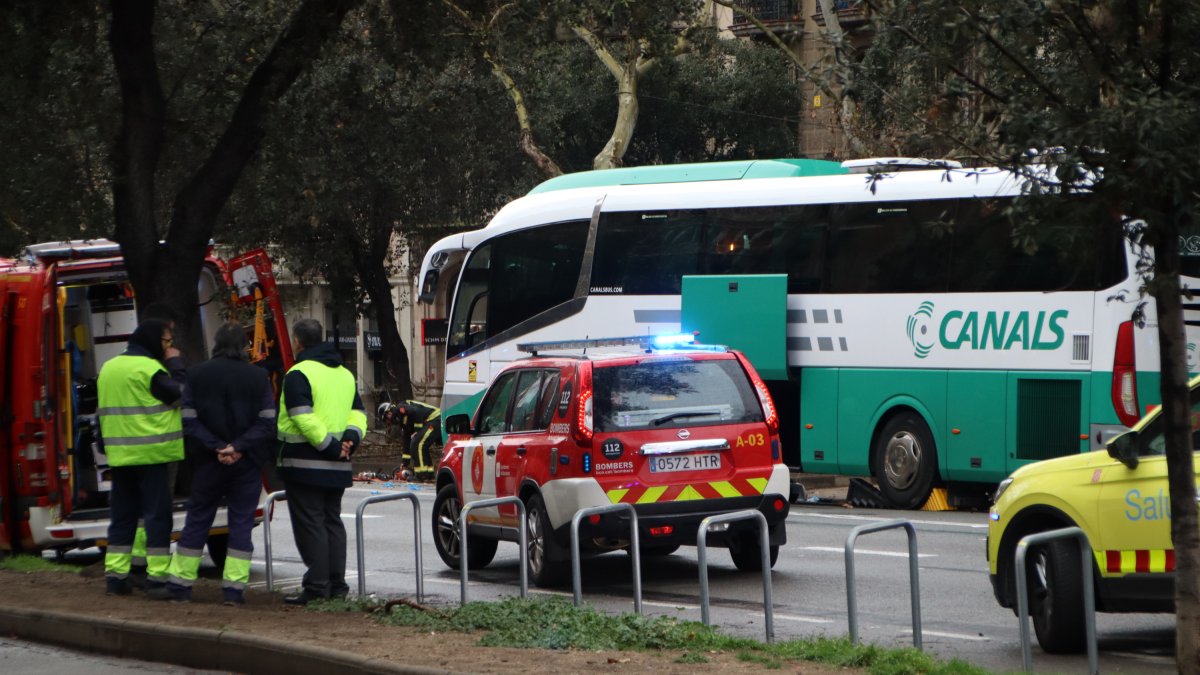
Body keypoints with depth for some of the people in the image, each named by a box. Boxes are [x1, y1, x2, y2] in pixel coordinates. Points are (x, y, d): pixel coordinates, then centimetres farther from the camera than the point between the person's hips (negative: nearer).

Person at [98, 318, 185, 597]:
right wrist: (175, 364, -1)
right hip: (150, 455, -7)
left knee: (122, 514, 11)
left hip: (119, 456, 7)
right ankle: (157, 577, -5)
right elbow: (180, 394, -11)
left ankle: (115, 575, 10)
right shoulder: (150, 369, -13)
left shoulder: (109, 368, 14)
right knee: (157, 514, -3)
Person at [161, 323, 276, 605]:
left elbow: (190, 422, -6)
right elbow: (267, 423, -8)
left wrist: (216, 447, -11)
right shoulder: (258, 377, -2)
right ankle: (234, 588, 0)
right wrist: (239, 447, -13)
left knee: (197, 520, 11)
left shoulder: (197, 376, -1)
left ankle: (180, 584, 13)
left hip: (208, 463, 1)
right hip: (247, 464, -1)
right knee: (241, 523, 5)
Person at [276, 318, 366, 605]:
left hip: (305, 464, -8)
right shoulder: (344, 374, 16)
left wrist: (331, 447, -17)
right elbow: (358, 414, 11)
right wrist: (349, 441, -2)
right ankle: (337, 584, 13)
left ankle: (316, 586, -9)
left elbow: (304, 420, -20)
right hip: (336, 467, 8)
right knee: (332, 521, 13)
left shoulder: (298, 374, -10)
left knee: (309, 523, -5)